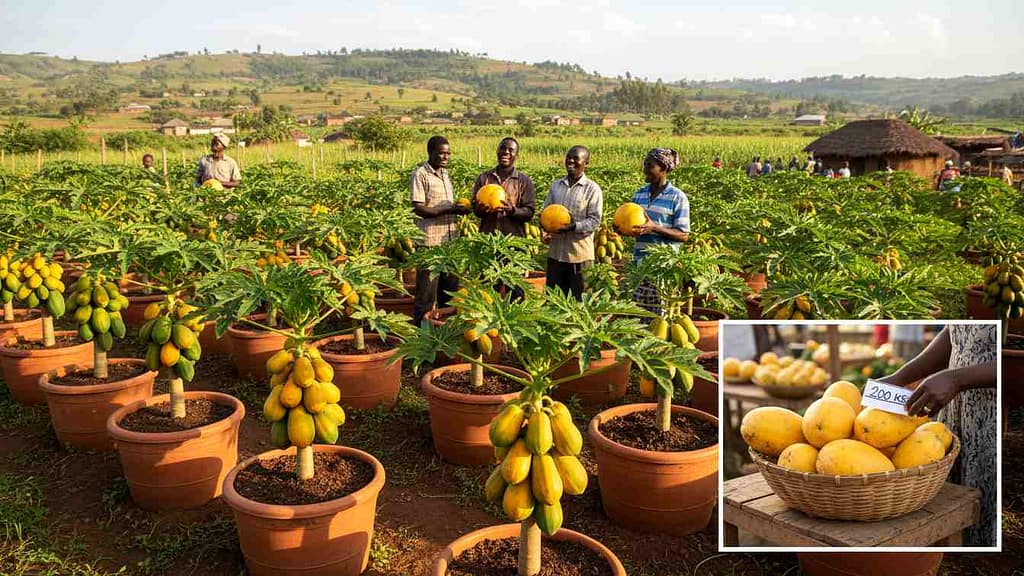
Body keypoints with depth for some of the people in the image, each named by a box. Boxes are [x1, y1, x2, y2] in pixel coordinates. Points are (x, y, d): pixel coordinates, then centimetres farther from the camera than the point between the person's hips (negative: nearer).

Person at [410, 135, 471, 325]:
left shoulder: (445, 173, 15)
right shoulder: (420, 174, -9)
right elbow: (418, 209, -16)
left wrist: (460, 208, 1)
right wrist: (449, 210, -21)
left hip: (450, 238, 8)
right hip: (431, 240, -8)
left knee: (450, 286, 14)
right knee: (427, 289, -2)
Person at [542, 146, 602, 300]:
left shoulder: (592, 189, -5)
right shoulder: (556, 185, 11)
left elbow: (595, 220, -10)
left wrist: (573, 226, -25)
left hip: (580, 254, -5)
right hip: (555, 252, 5)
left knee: (580, 298, 5)